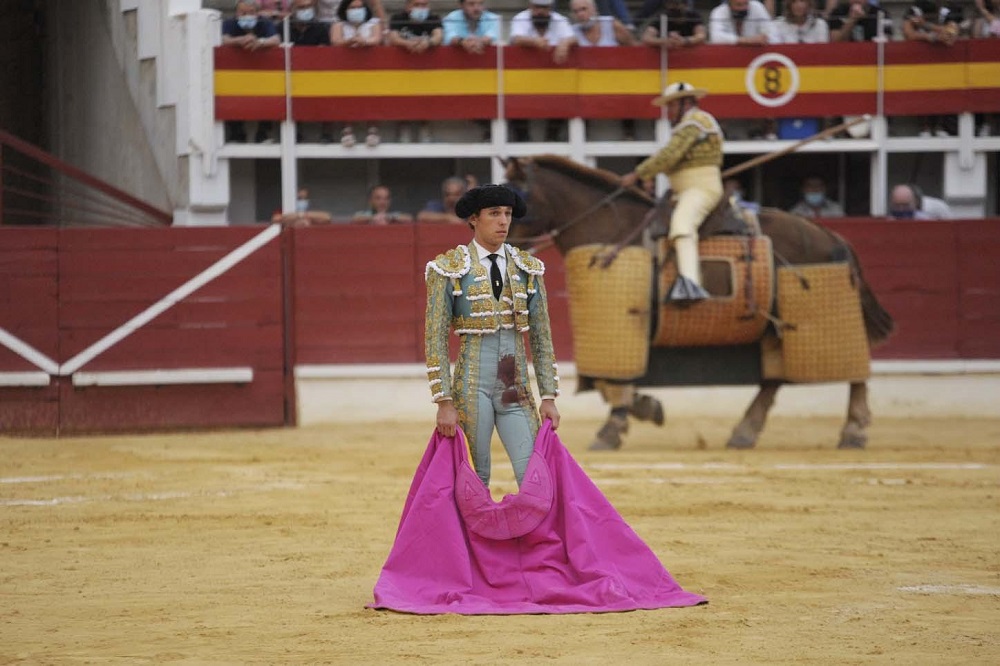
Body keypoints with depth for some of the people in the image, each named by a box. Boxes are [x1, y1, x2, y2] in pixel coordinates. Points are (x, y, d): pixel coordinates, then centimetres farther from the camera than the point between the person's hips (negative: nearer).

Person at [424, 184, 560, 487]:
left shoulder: (528, 269, 9)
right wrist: (444, 403, -10)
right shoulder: (448, 269, -3)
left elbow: (541, 337, 11)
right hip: (472, 387, -3)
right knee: (476, 482, 1)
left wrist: (549, 396, 6)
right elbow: (436, 340, -4)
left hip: (517, 391, 3)